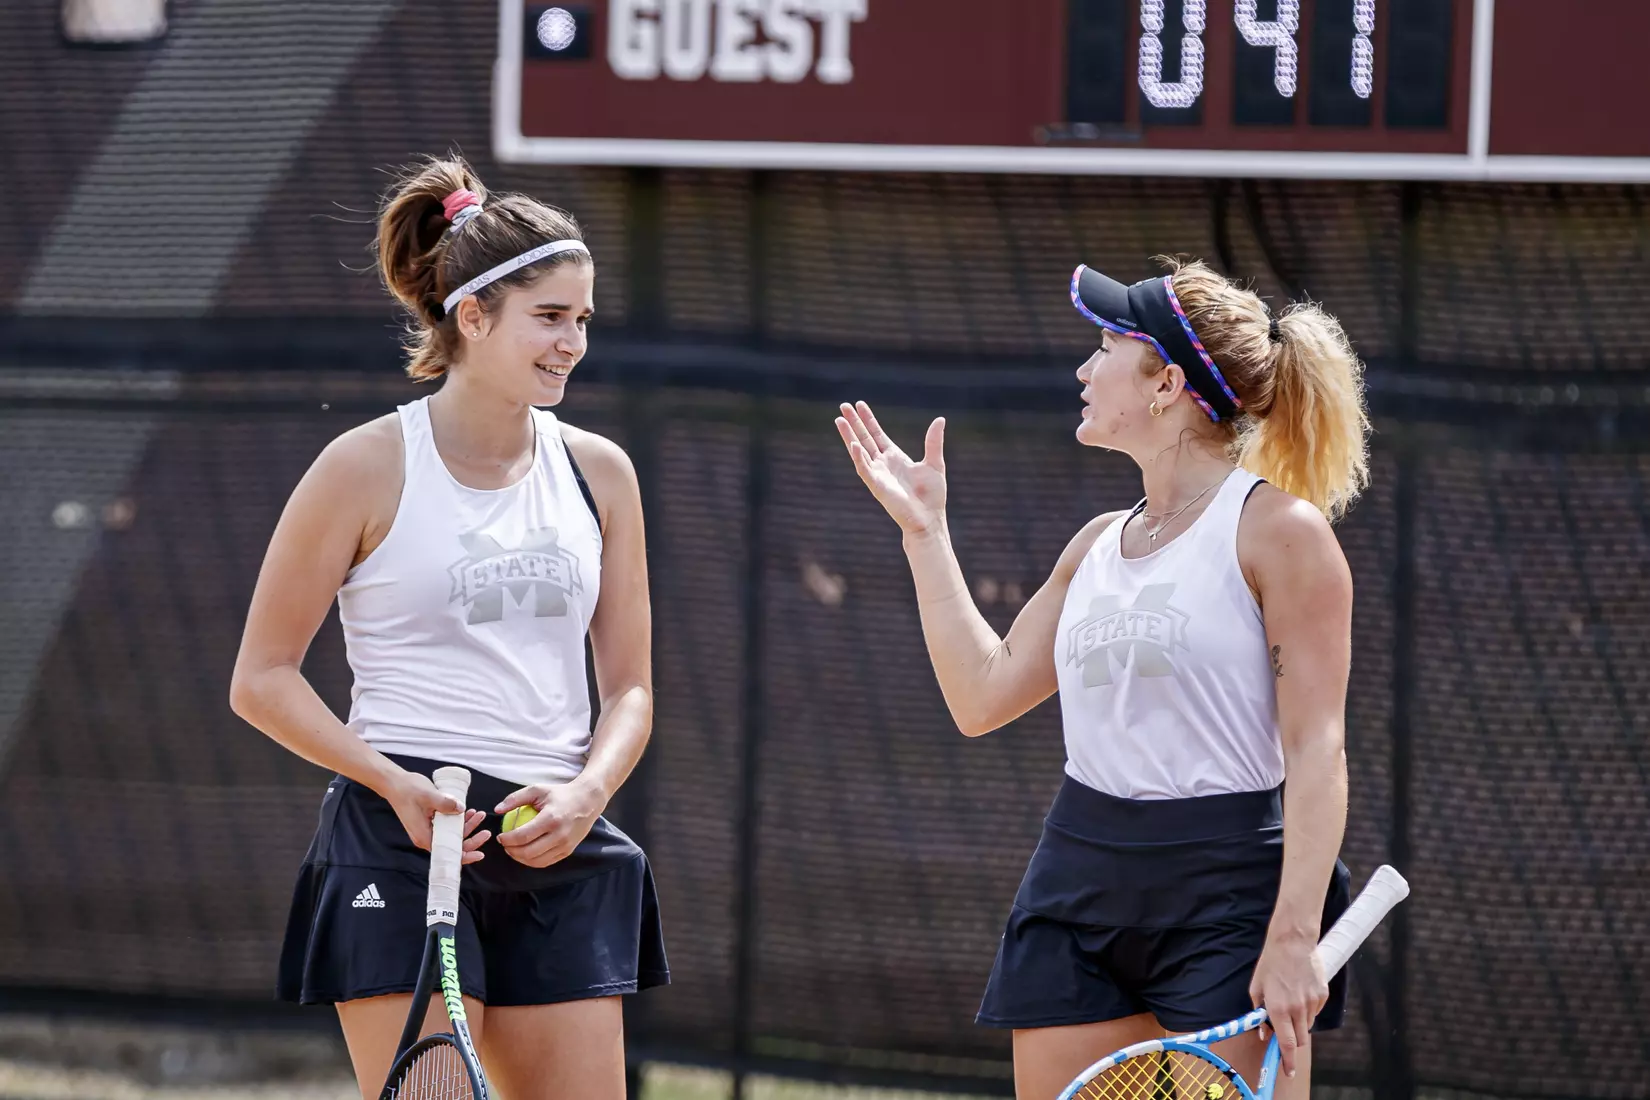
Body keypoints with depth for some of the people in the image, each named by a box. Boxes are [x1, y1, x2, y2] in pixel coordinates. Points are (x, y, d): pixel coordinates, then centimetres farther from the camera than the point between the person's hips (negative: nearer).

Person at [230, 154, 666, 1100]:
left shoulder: (600, 473, 10)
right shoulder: (368, 469, -3)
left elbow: (630, 686, 14)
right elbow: (263, 678, -1)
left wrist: (586, 792, -7)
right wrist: (394, 782, -14)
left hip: (558, 848, 5)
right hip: (401, 845, -5)